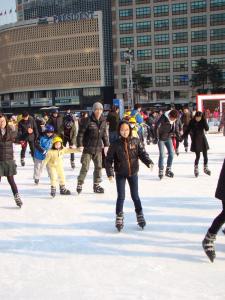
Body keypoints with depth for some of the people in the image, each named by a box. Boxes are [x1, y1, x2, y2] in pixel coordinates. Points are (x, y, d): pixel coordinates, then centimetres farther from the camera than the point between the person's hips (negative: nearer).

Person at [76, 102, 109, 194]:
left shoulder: (103, 121, 4)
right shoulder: (88, 120, -14)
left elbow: (104, 134, 15)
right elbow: (80, 133, -12)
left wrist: (106, 145, 14)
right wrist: (80, 145, -17)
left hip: (98, 148, 6)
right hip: (88, 148, -6)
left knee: (98, 167, 12)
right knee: (85, 167, -3)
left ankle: (96, 185, 25)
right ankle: (79, 184, 12)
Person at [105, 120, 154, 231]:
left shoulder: (136, 141, -5)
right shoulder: (115, 144, -10)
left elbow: (142, 153, -4)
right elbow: (109, 159, -7)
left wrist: (149, 162, -22)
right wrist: (110, 173, -14)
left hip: (133, 173, 1)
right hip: (120, 174, -1)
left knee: (135, 196, 9)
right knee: (121, 196, 0)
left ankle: (140, 216, 26)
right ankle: (119, 218, 14)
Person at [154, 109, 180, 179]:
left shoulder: (174, 119, -10)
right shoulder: (163, 117, -27)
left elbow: (175, 127, 7)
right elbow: (156, 127, -29)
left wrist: (178, 136, 3)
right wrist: (156, 138, -34)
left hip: (168, 138, 5)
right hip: (161, 138, -5)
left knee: (171, 153, 3)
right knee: (162, 154, -8)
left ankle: (168, 170, 17)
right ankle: (160, 171, 5)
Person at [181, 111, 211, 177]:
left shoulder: (203, 121, -2)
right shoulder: (192, 122, -7)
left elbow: (207, 129, -14)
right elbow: (187, 131, -4)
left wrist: (204, 120, -20)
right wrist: (182, 137, -13)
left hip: (203, 139, 3)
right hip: (196, 141, -3)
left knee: (205, 155, 7)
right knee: (198, 156, -5)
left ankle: (205, 168, 24)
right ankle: (196, 169, 12)